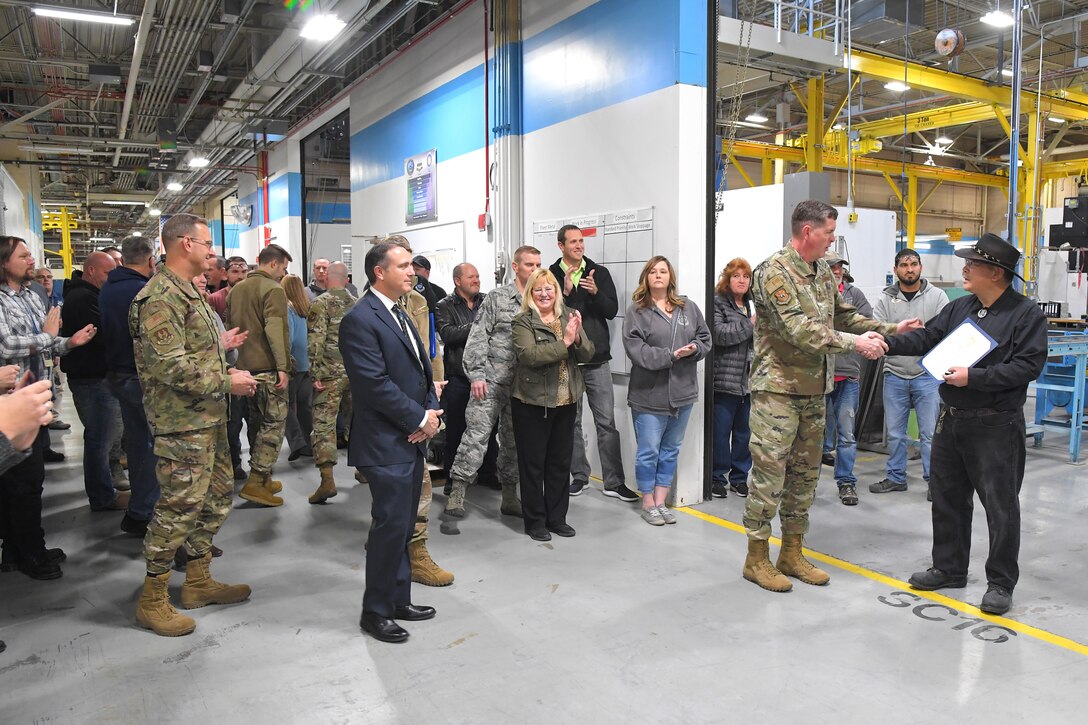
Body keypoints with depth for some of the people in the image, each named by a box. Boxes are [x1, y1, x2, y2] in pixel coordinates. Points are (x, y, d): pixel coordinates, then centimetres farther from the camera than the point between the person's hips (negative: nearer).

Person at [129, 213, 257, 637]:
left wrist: (223, 360, 9)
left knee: (217, 498, 16)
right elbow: (170, 366, -25)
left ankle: (199, 582, 30)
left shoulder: (187, 292, 16)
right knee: (179, 507, -3)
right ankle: (152, 599, 12)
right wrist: (226, 383, -17)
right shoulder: (161, 297, -18)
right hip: (182, 423, -10)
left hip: (208, 418, 10)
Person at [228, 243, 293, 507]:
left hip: (244, 366, 8)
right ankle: (256, 482, -6)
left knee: (257, 423, 16)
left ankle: (262, 478, 23)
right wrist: (282, 366, -24)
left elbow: (230, 325, 23)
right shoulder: (273, 289, -10)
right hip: (268, 367, -8)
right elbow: (275, 329, -21)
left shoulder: (236, 289, 17)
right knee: (274, 423, -2)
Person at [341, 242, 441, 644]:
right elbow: (375, 384, -21)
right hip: (386, 444, -9)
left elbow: (423, 368, 17)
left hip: (413, 440, 9)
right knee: (390, 525, -1)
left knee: (404, 525, 16)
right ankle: (376, 611, 15)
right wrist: (421, 419, -13)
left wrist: (431, 413, 0)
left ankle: (399, 599, 29)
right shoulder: (360, 320, -15)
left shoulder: (400, 315, 15)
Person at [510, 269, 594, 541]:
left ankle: (556, 517, 27)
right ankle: (535, 521, 18)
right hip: (532, 403, -5)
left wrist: (578, 338, -19)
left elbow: (588, 355, 1)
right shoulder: (522, 322, -7)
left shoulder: (569, 317, 7)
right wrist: (564, 342, -27)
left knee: (561, 461, 13)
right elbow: (529, 355, -23)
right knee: (533, 463, 5)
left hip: (566, 402, 5)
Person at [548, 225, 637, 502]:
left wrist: (595, 292, -18)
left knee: (607, 422, 2)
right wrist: (566, 292, -22)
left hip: (598, 359, 1)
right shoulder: (552, 276, -1)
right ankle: (580, 476, 24)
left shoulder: (599, 273, 5)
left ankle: (614, 482, 9)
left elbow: (612, 311, -1)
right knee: (572, 421, 10)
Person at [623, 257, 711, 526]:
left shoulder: (688, 307, 9)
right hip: (649, 394, -4)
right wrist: (671, 355, -21)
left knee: (671, 450, 13)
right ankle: (648, 503, 19)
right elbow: (635, 349, -15)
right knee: (648, 451, 3)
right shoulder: (636, 311, -5)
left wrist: (694, 349, -11)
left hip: (682, 393, 5)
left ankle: (660, 502, 24)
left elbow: (705, 338, 11)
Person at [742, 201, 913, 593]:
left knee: (805, 472, 13)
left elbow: (843, 315, 21)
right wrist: (855, 342, -22)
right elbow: (799, 329, -23)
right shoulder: (773, 272, -14)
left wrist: (890, 328, 12)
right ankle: (757, 557, 10)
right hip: (777, 388, -8)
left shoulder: (823, 271, 13)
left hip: (814, 390, 9)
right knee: (769, 470, -3)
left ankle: (792, 553, 25)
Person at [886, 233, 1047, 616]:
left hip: (996, 426, -6)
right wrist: (888, 344, -9)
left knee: (1001, 505, 2)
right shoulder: (959, 308, 9)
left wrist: (974, 377, -21)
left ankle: (1001, 583, 16)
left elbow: (1028, 366, -16)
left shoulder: (1026, 314, -9)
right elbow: (926, 338, 7)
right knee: (948, 497, 14)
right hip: (951, 419, 7)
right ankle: (949, 568, 29)